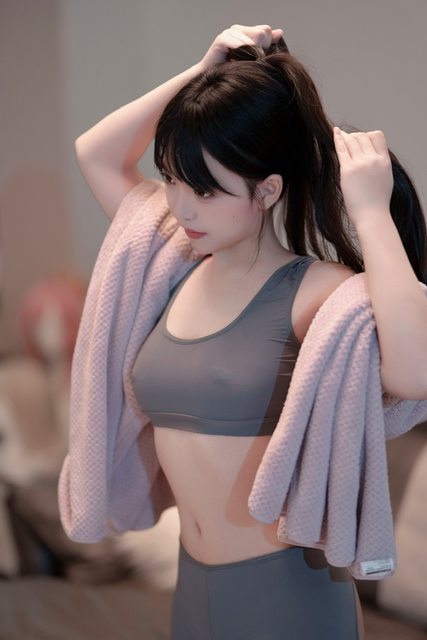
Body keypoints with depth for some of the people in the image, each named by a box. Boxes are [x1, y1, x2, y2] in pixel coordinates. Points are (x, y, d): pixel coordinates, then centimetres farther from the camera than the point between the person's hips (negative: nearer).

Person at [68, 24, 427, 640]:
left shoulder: (313, 289, -16)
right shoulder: (180, 273, 3)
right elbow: (96, 153, 11)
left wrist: (370, 209, -27)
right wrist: (206, 70, 1)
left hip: (287, 590, -6)